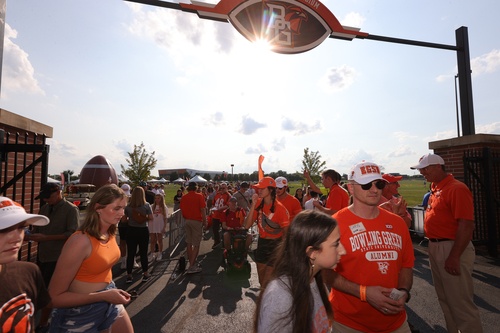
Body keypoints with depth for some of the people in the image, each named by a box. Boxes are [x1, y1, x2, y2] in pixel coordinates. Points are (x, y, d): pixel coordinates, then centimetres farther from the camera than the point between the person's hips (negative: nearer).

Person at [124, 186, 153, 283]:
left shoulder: (128, 206, -6)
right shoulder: (146, 205, -11)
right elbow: (151, 218, -11)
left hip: (131, 231, 1)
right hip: (143, 231, -1)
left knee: (130, 254, 10)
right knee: (143, 253, 10)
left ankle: (129, 275, 17)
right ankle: (145, 274, 21)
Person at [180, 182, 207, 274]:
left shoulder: (184, 197, 4)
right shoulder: (199, 196, -9)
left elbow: (182, 210, 8)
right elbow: (202, 210, -12)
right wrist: (205, 221, -3)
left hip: (187, 221, 5)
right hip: (197, 221, -5)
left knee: (189, 243, 12)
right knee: (196, 244, 0)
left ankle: (192, 263, 22)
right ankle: (191, 267, -2)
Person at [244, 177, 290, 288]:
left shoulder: (279, 208, -20)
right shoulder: (258, 204, -6)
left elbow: (286, 231, -10)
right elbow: (247, 225, -13)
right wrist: (253, 205, -20)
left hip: (275, 245, -5)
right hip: (261, 243, 5)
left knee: (267, 282, 0)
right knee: (261, 280, 21)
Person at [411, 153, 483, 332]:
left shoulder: (456, 188, -17)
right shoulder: (435, 188, 10)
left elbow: (466, 225, -22)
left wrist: (454, 257, -24)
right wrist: (433, 246, 14)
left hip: (452, 249, -9)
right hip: (435, 247, 9)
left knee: (460, 302, 3)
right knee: (444, 299, 22)